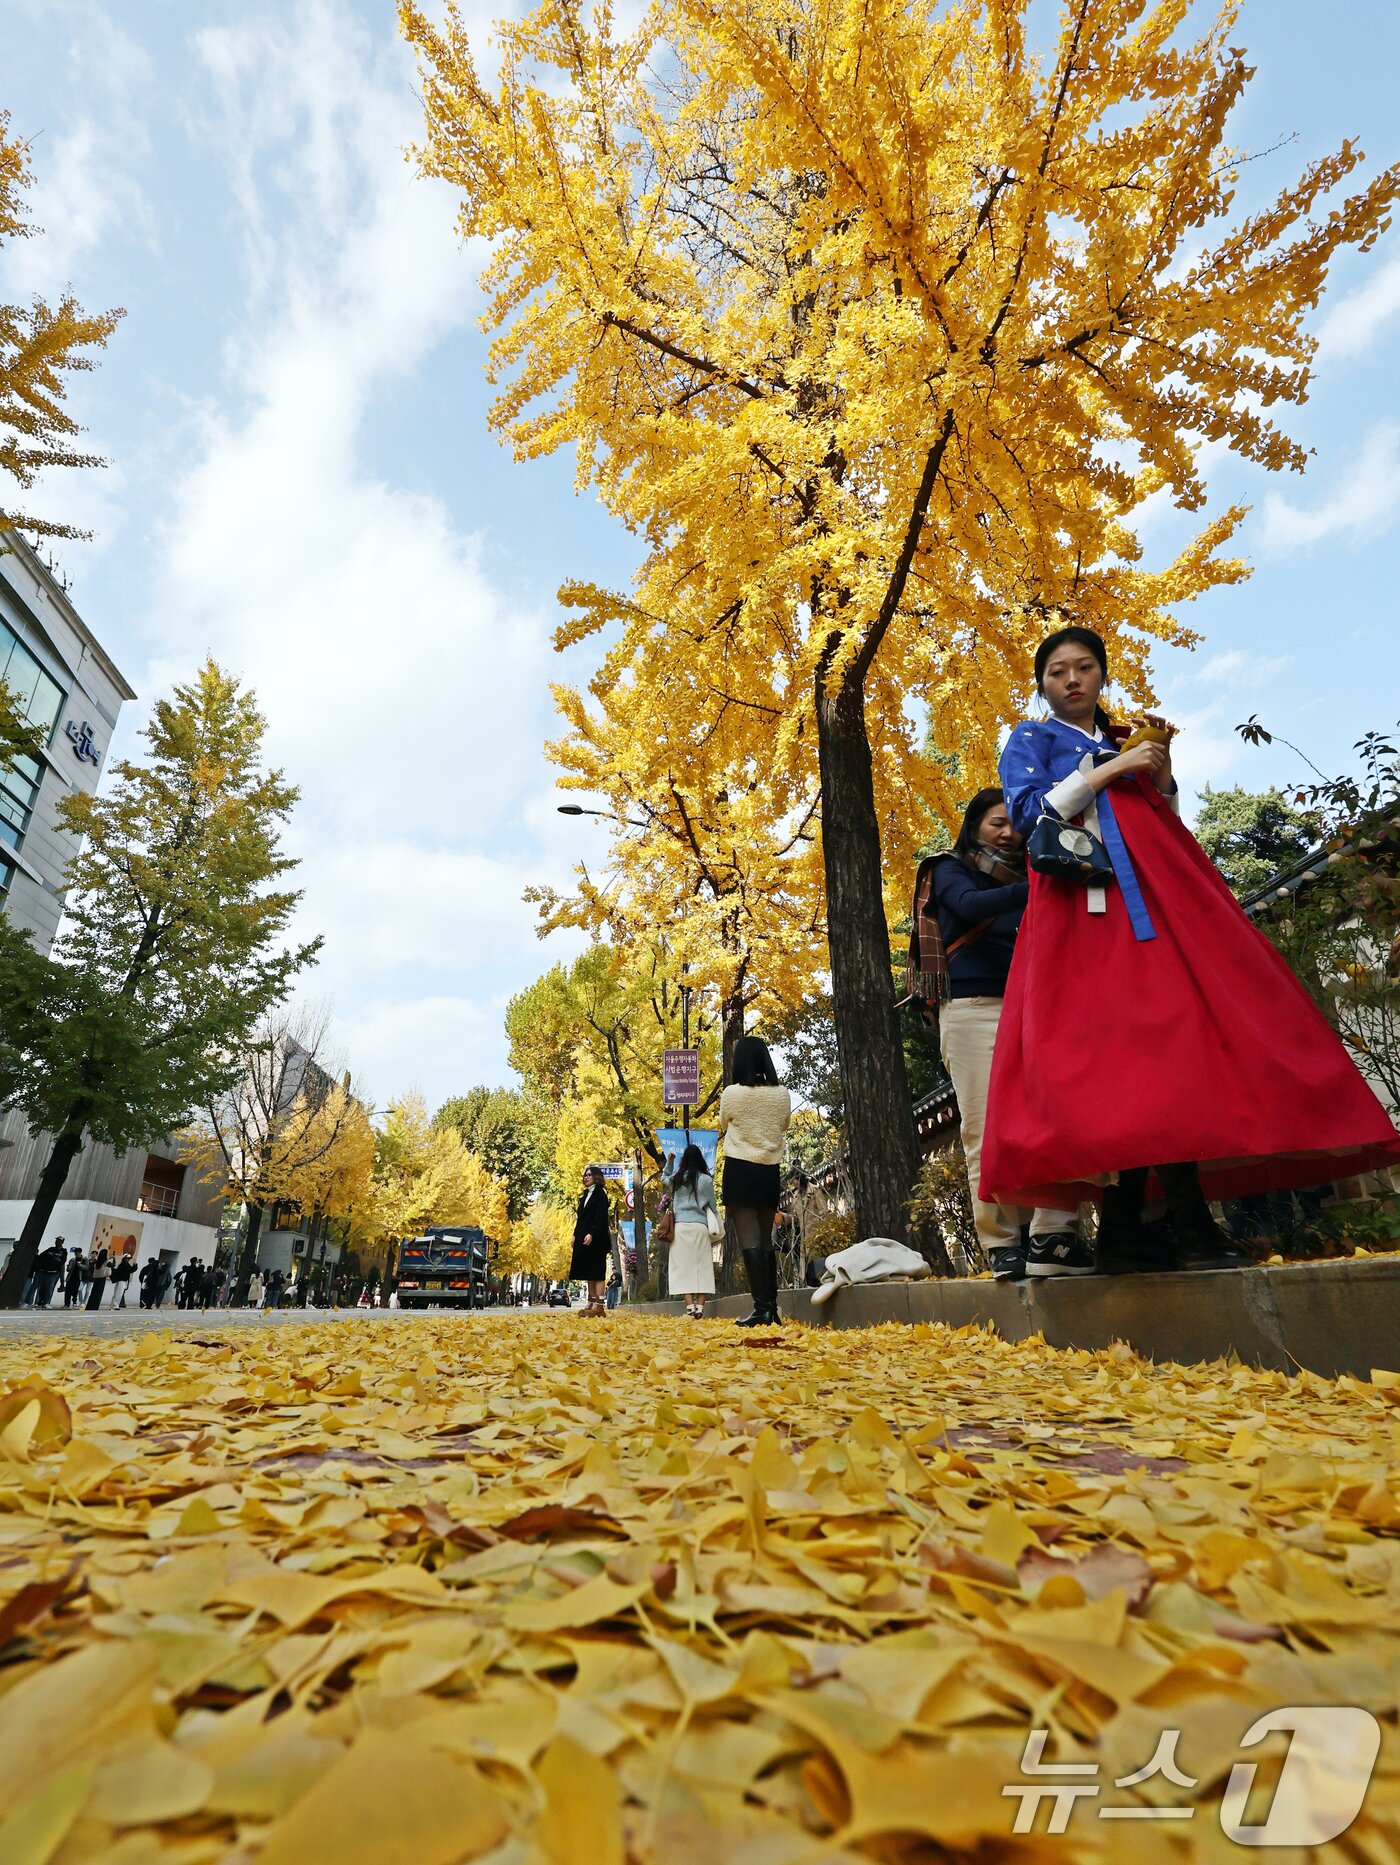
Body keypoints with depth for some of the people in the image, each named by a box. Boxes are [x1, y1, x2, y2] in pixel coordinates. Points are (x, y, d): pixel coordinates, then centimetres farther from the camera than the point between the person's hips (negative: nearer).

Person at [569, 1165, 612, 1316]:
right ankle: (591, 1302, 9)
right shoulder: (585, 1195, 19)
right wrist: (575, 1235, 12)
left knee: (596, 1272, -9)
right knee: (588, 1272, 7)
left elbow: (601, 1217, -14)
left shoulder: (600, 1194, -4)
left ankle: (599, 1305, -11)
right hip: (583, 1238, 8)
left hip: (596, 1238, -8)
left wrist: (591, 1234, -23)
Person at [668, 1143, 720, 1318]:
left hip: (680, 1226, 1)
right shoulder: (706, 1180, 2)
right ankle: (700, 1309, -4)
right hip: (700, 1226, -1)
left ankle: (690, 1308, -10)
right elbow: (713, 1206, 7)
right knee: (702, 1267, 4)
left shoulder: (677, 1179, 6)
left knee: (683, 1266, -1)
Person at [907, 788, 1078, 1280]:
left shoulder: (1022, 878, 23)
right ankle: (1001, 1244, -1)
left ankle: (1055, 1231, -6)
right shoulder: (950, 869, 10)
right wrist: (1034, 890, -30)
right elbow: (969, 906, -14)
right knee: (987, 1129, -6)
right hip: (972, 1006, -4)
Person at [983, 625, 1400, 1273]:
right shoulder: (1031, 739, 13)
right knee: (1151, 1034, -19)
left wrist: (1160, 769, 9)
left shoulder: (1125, 742, 28)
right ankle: (1188, 1225, -20)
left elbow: (1164, 823, 25)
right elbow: (1027, 812, -5)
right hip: (1089, 901, -5)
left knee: (1147, 1046, -7)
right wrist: (1112, 769, -5)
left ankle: (1124, 1232, -6)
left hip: (1157, 895, 5)